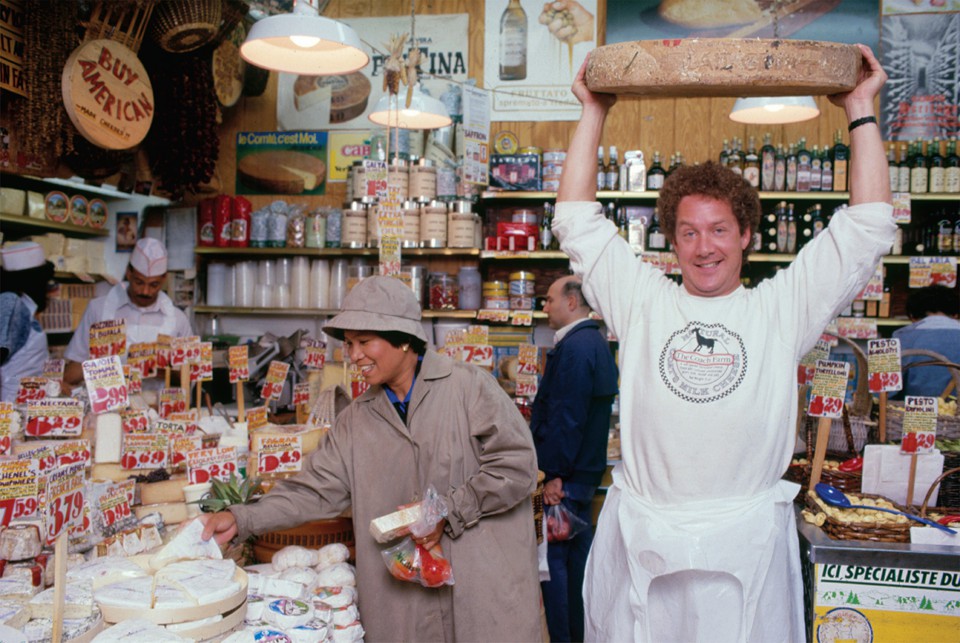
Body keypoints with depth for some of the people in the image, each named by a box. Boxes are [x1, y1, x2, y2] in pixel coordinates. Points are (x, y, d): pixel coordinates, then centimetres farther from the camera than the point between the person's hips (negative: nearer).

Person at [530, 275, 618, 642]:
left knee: (552, 558, -2)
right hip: (588, 469, 10)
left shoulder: (573, 347, -19)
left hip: (566, 475, -10)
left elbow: (565, 417, -24)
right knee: (579, 554, 17)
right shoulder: (597, 343, 13)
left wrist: (553, 473, -19)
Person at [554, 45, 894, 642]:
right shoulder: (643, 303, 6)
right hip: (639, 544, 1)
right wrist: (594, 113, 8)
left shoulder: (781, 309, 4)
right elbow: (577, 222, 6)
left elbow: (868, 226, 3)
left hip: (746, 541, 0)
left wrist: (861, 110, 6)